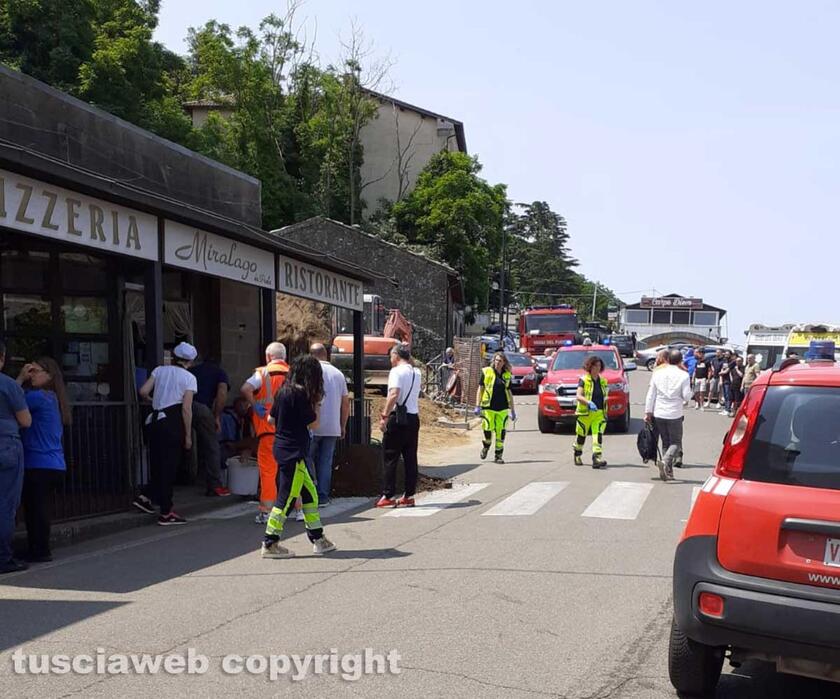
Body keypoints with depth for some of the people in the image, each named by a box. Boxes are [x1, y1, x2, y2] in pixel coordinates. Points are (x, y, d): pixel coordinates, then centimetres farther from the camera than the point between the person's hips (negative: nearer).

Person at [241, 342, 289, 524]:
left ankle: (266, 511, 2)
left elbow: (245, 389, -17)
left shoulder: (263, 373, -3)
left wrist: (255, 405, -7)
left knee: (268, 470, 2)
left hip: (269, 429, -3)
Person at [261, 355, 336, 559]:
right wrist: (316, 403, 2)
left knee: (309, 493, 15)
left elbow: (271, 419, 15)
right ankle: (269, 544, 0)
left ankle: (318, 539, 21)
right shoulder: (301, 394, -16)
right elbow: (313, 424, -10)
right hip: (294, 452, -9)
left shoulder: (284, 391, 9)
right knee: (287, 498, -4)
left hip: (281, 448, 9)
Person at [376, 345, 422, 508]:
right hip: (414, 417, 7)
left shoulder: (396, 371, -9)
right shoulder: (417, 372, 12)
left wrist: (384, 416, -22)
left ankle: (388, 496, 0)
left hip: (398, 417, -7)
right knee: (410, 458, 8)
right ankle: (409, 495, 11)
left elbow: (394, 394, -23)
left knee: (391, 458, -1)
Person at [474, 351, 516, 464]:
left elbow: (509, 393, 16)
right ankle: (486, 446, 27)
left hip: (503, 408, 2)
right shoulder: (486, 372, 1)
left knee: (501, 432, 0)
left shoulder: (507, 375, 9)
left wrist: (512, 410, 15)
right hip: (488, 407, -2)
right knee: (488, 430, -5)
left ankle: (499, 456, 12)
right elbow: (480, 389, 3)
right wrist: (477, 406, -3)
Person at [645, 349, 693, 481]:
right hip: (674, 414, -4)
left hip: (659, 414, 4)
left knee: (665, 443, 14)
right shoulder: (683, 375, -8)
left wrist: (648, 412, 10)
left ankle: (668, 472, 14)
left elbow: (651, 395, 4)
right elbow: (686, 396, -9)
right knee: (675, 442, 6)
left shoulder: (658, 373, 2)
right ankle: (665, 461, -21)